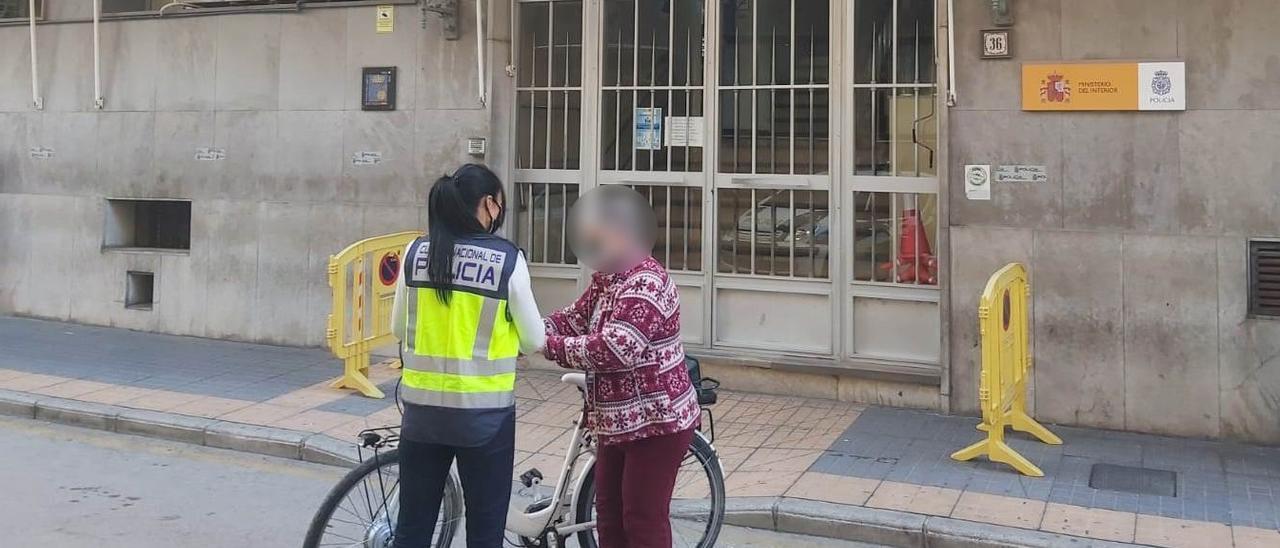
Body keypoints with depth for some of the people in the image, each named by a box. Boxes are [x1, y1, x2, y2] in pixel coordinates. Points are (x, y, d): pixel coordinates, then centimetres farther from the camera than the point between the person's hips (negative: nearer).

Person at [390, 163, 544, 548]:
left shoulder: (416, 252, -1)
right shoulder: (507, 259, -11)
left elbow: (399, 329, 8)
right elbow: (533, 342, -4)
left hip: (422, 407, 4)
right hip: (484, 412, -3)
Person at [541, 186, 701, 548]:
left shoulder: (646, 284, -22)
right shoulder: (607, 279, 10)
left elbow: (615, 349, -32)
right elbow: (574, 319, 10)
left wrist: (550, 346, -27)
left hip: (657, 422, -10)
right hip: (618, 422, 10)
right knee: (609, 514, 16)